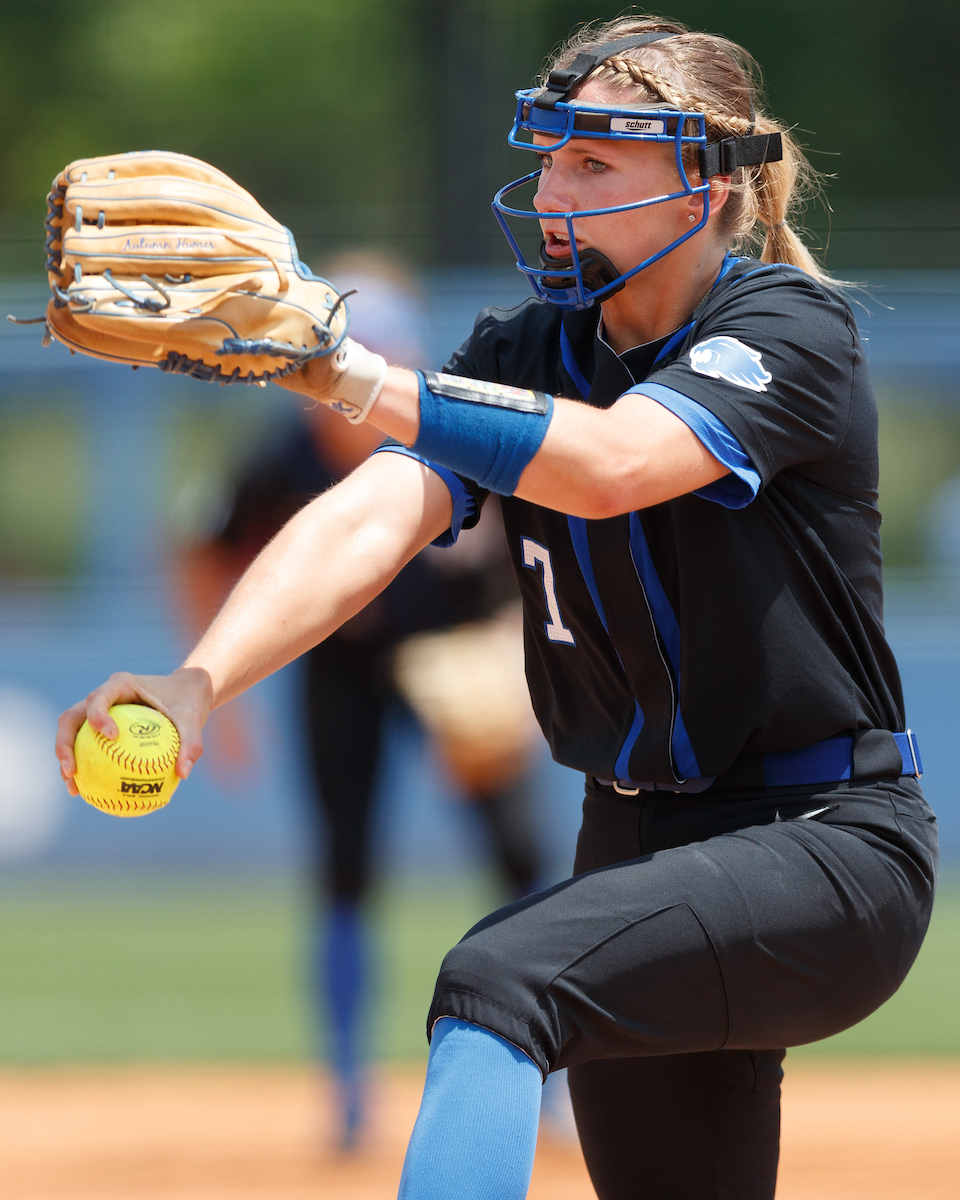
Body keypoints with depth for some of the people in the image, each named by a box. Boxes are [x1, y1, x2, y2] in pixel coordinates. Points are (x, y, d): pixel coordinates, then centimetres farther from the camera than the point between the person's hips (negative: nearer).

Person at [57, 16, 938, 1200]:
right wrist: (200, 679, -31)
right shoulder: (527, 352, 5)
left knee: (499, 977, -29)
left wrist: (339, 370, -39)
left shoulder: (791, 328, -13)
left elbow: (607, 467, -32)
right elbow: (373, 517, -12)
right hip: (638, 840, 7)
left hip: (831, 848, -7)